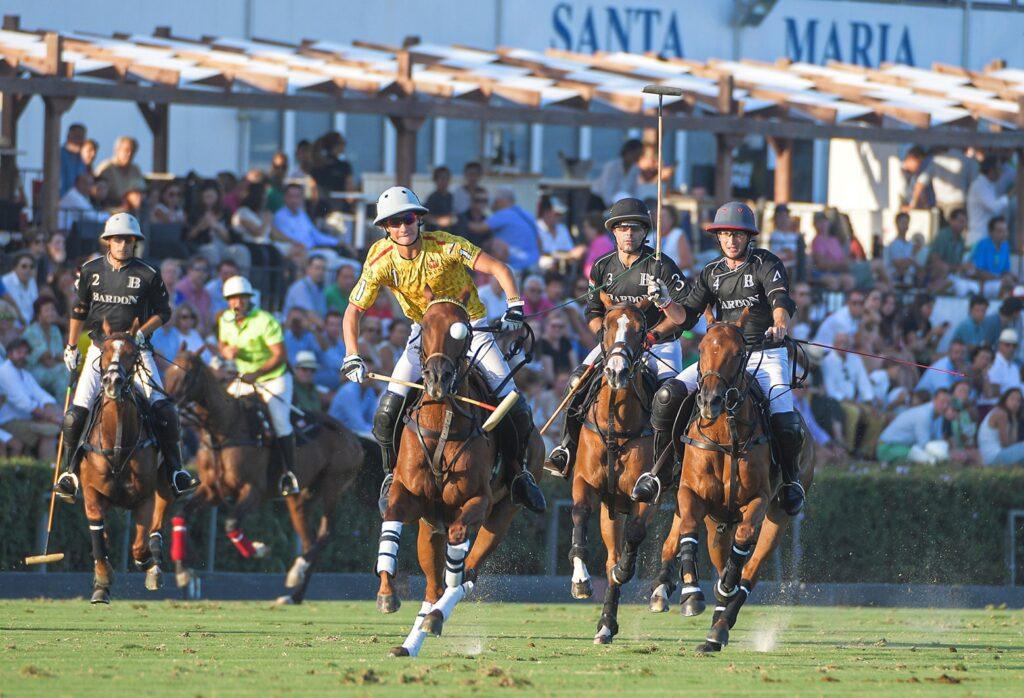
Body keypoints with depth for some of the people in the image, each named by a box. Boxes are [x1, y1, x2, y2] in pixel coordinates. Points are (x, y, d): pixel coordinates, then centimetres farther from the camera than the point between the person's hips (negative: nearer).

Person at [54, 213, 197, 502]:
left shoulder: (147, 275, -3)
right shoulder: (91, 271, 4)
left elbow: (163, 312, 6)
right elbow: (79, 310, 16)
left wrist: (142, 332, -11)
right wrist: (71, 347, 14)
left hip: (135, 349, -2)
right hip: (99, 348, 2)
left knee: (164, 410, -15)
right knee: (75, 414, -10)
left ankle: (174, 470, -3)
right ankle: (70, 472, 4)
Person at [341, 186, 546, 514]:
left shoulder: (445, 246, -21)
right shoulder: (381, 261, -15)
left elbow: (498, 269, -20)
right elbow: (353, 311, -10)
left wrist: (514, 307, -34)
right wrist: (352, 357, -23)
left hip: (469, 326, -2)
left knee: (517, 409, -12)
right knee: (387, 410, -16)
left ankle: (518, 472, 13)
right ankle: (392, 475, 8)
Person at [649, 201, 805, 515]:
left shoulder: (766, 264, -3)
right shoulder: (712, 273, 11)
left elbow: (781, 300, -21)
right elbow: (686, 317, 8)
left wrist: (780, 324, -44)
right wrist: (667, 304, -14)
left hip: (767, 356, -4)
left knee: (787, 424, -25)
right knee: (668, 395, -18)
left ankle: (790, 477, 7)